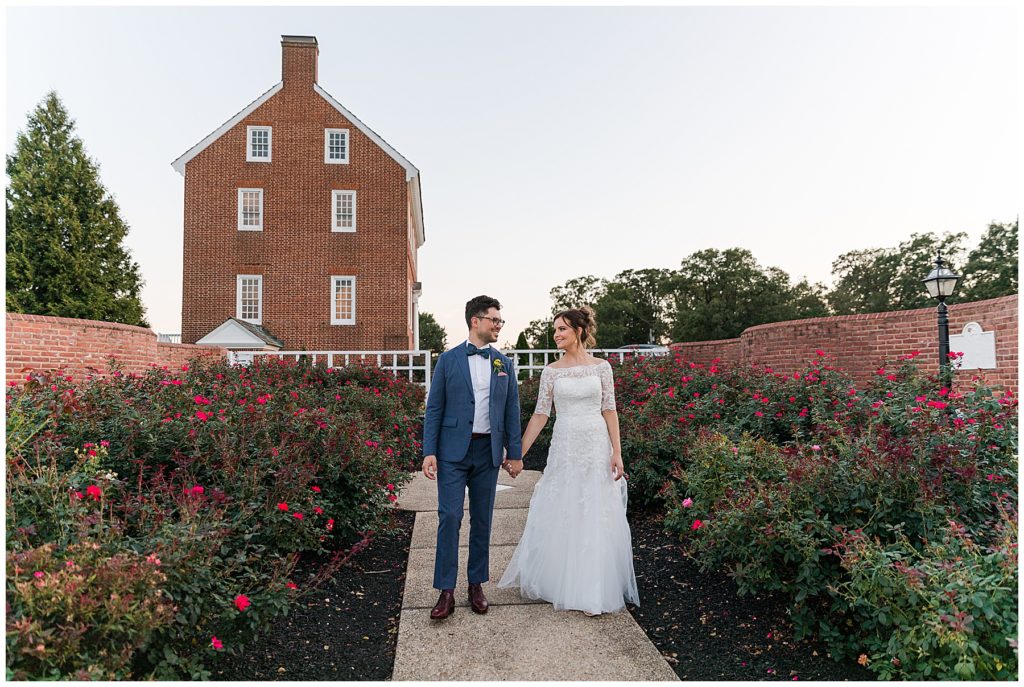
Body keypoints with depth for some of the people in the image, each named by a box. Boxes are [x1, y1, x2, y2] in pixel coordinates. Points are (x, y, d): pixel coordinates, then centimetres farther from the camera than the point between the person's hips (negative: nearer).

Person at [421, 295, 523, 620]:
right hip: (453, 450, -2)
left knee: (482, 520, 10)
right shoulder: (448, 360, 0)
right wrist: (429, 452, -7)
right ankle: (446, 591, 6)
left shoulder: (504, 364, 8)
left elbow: (511, 410, 8)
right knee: (449, 517, -5)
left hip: (488, 451, 3)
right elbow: (434, 408, 0)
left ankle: (477, 585, 24)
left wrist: (514, 453, 4)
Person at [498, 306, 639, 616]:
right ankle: (561, 581, 28)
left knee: (598, 518, 4)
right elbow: (540, 415, 1)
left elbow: (609, 411, 1)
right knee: (560, 517, 7)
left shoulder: (601, 366, 1)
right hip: (564, 447, 1)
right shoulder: (551, 371, 2)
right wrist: (518, 454, -2)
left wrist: (617, 453, -6)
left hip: (597, 447, -1)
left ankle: (595, 589, 19)